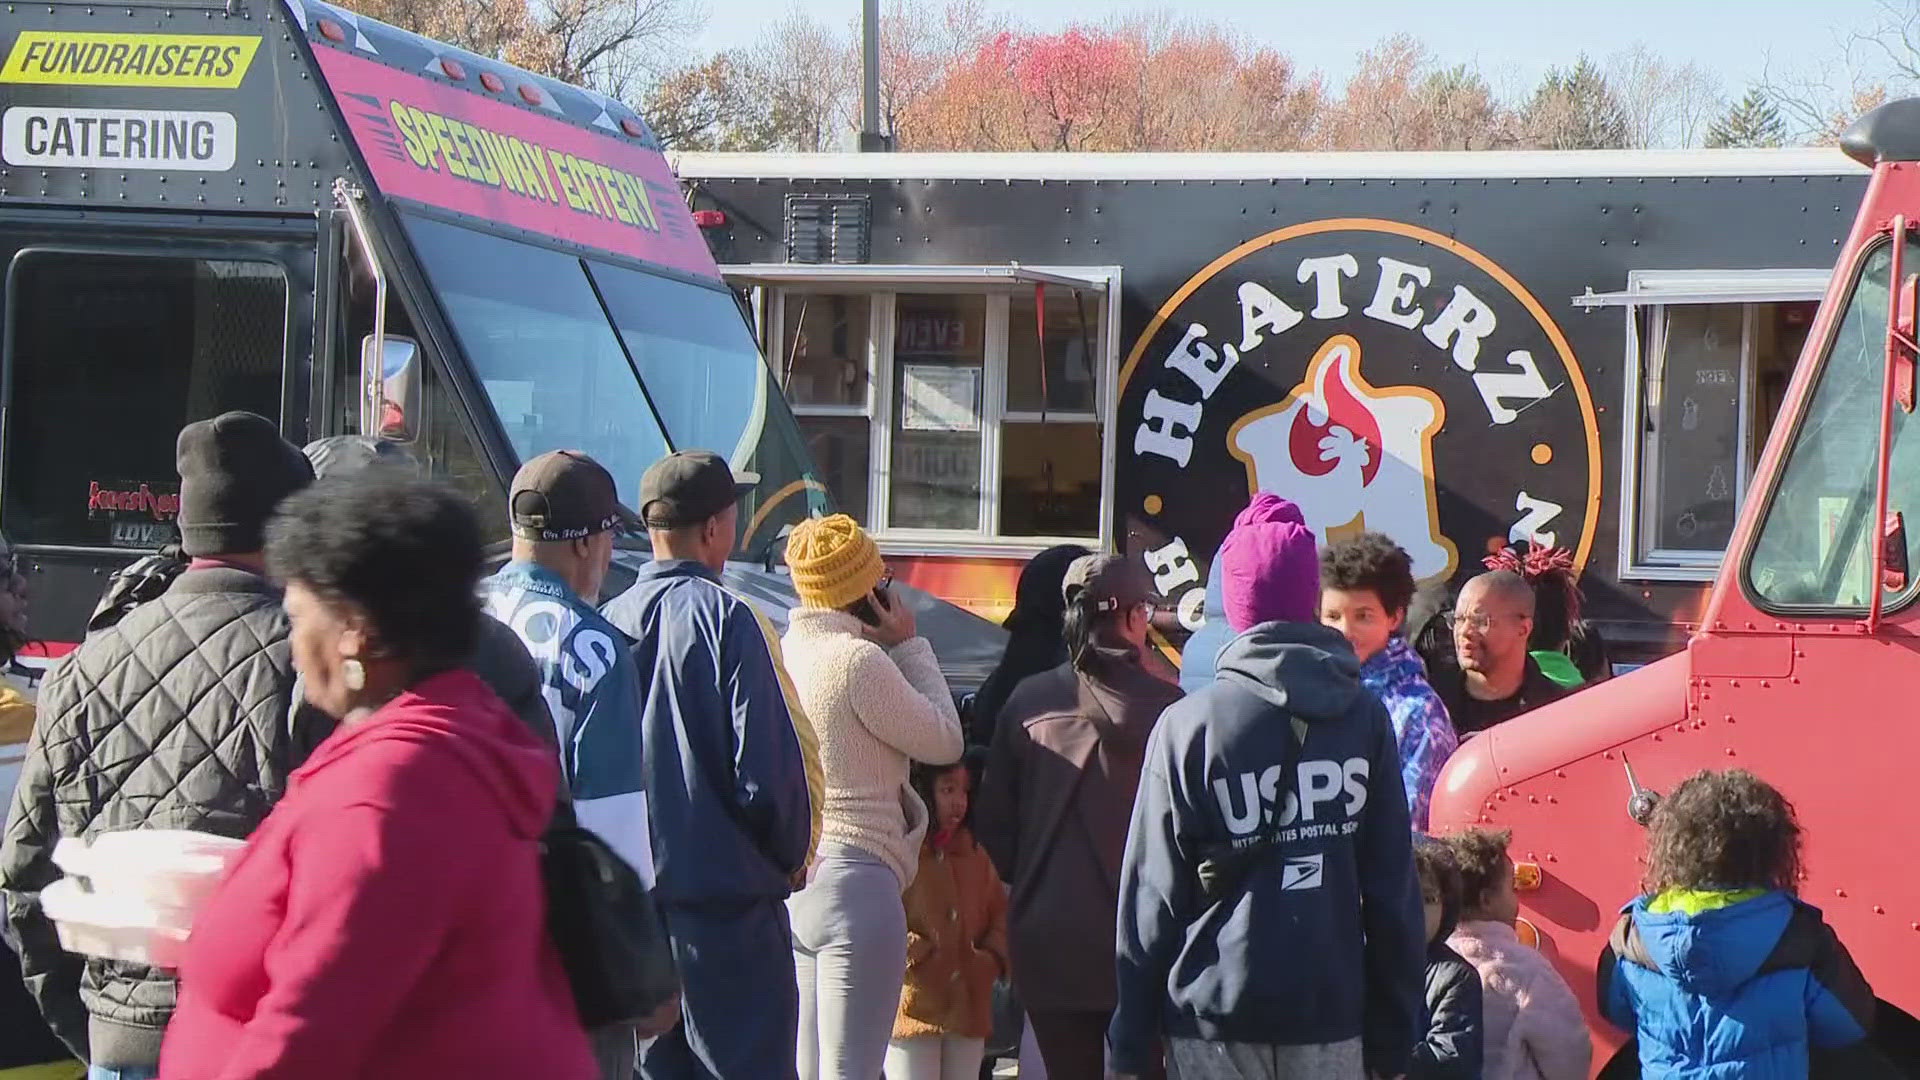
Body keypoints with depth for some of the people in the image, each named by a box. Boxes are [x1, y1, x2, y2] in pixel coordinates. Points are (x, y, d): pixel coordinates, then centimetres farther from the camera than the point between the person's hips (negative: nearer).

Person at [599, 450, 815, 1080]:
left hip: (637, 895, 6)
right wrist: (789, 856, 1)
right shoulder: (723, 618, -12)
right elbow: (768, 767, -15)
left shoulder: (612, 621, 3)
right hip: (726, 892, -6)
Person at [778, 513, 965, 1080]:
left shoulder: (787, 652, 9)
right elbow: (945, 741, -4)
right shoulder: (859, 660, -15)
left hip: (793, 880, 8)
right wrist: (910, 645, 3)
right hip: (855, 881, -8)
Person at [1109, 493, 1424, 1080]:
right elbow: (1393, 889, 2)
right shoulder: (1365, 717, 2)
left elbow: (1153, 894, -4)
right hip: (1333, 1015, 2)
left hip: (1217, 1016, -2)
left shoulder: (1188, 724, -5)